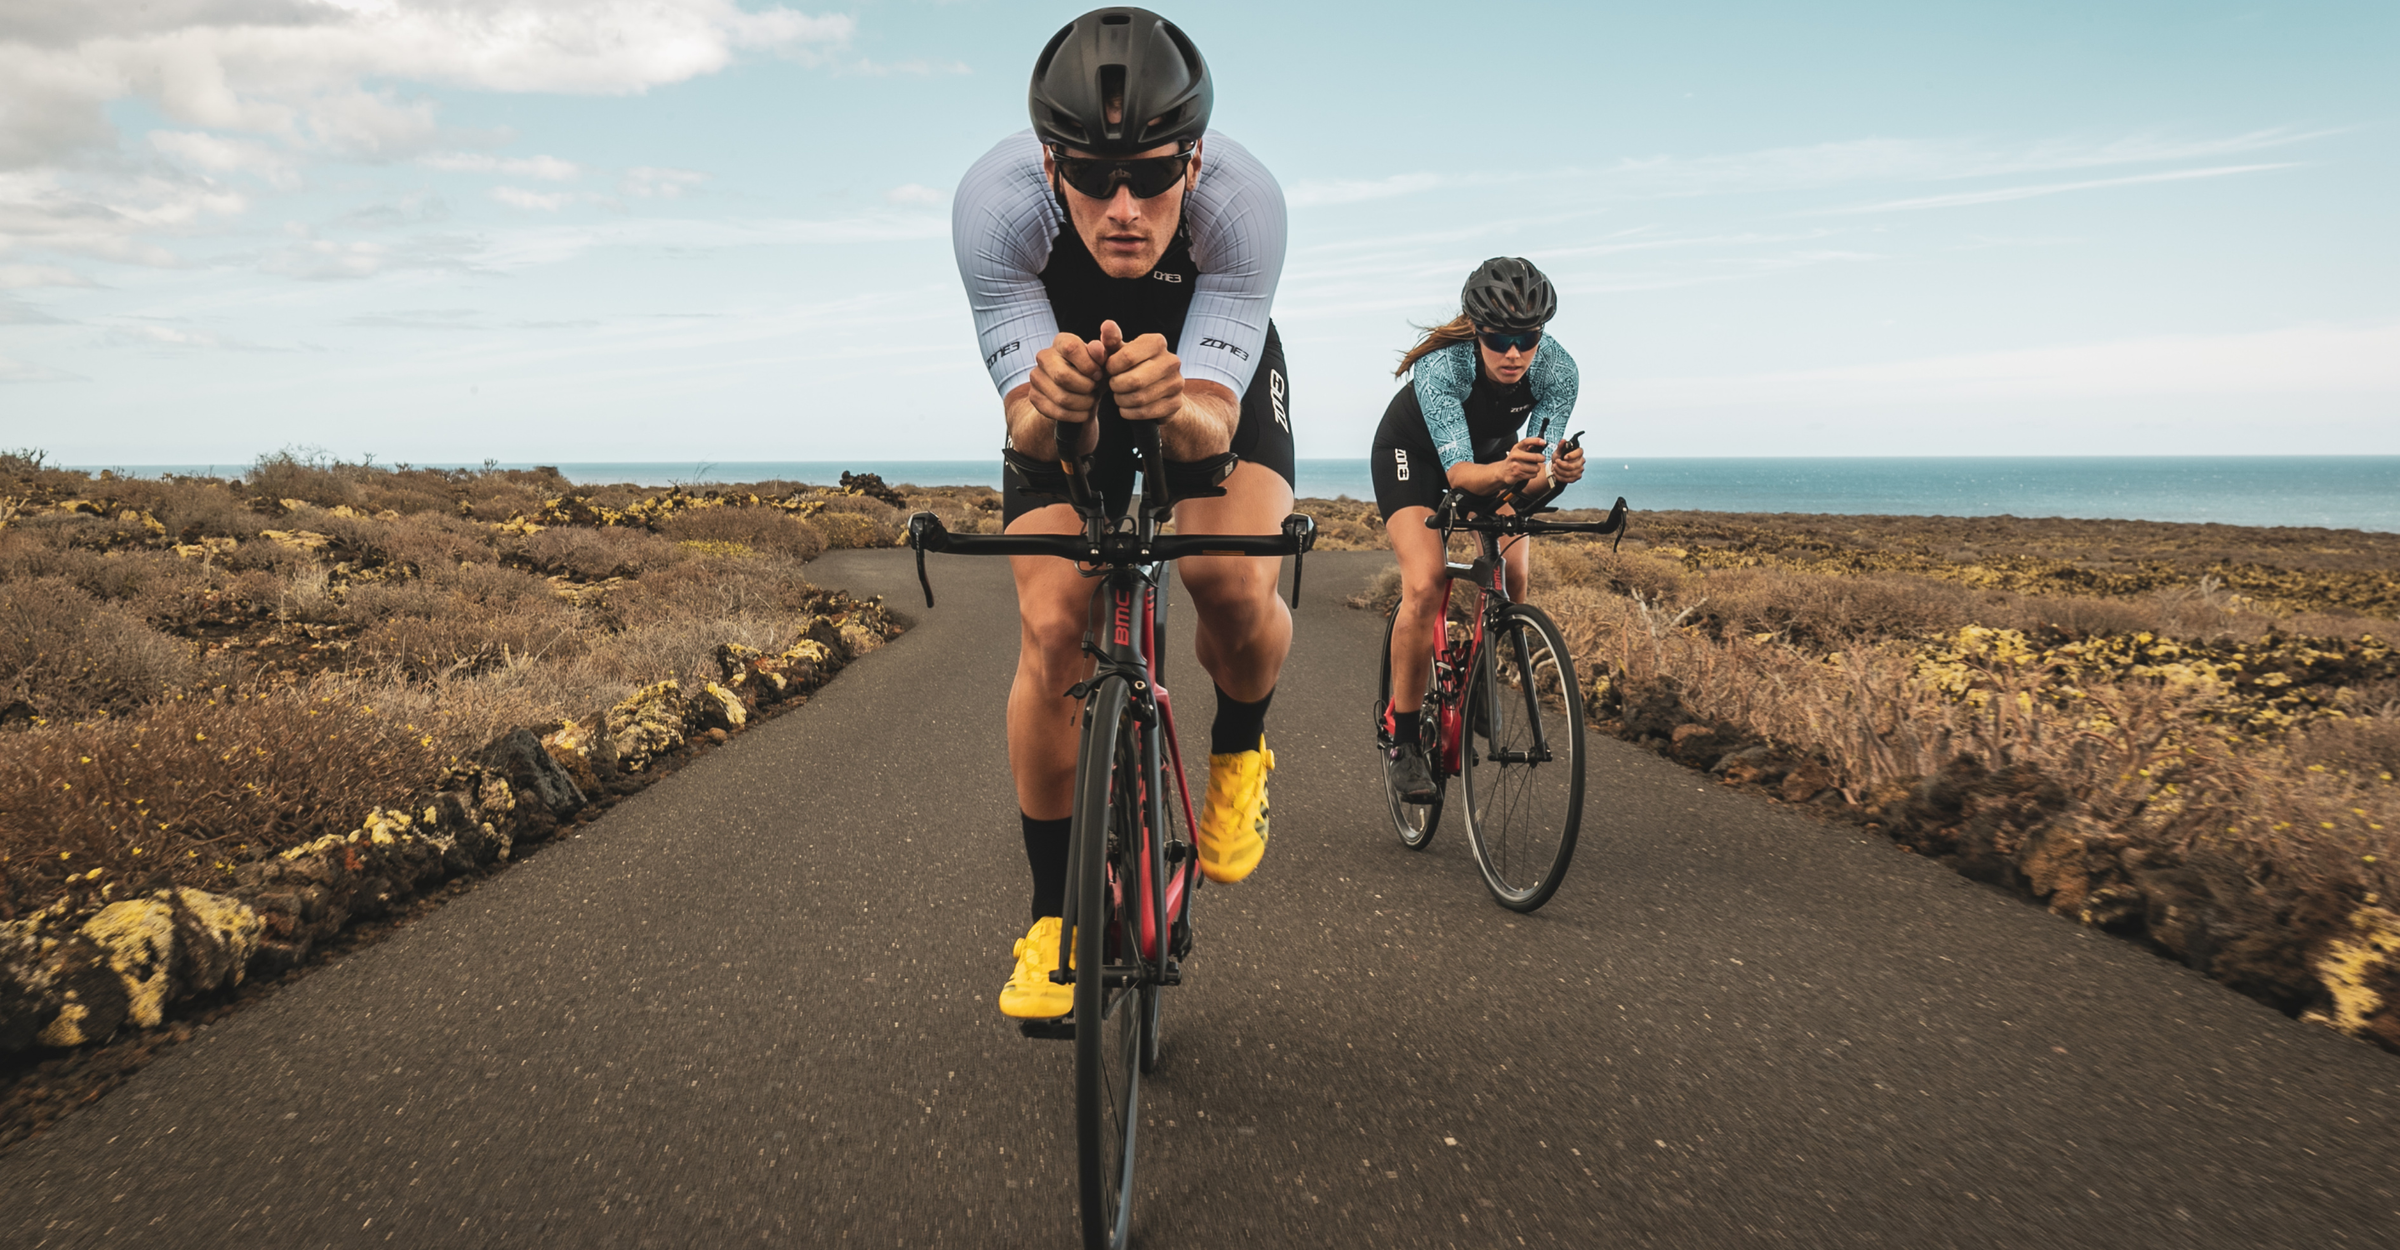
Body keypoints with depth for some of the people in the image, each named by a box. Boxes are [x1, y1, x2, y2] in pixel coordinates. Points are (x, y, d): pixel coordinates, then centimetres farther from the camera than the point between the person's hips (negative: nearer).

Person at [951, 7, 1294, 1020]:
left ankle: (1237, 751, 8)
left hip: (1215, 377, 0)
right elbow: (1028, 428, -34)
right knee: (1052, 629, -15)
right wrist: (1050, 411, -57)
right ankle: (1054, 915, 4)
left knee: (1234, 585, -29)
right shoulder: (994, 201, -34)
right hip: (1066, 388, 1)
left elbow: (1215, 420, -39)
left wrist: (1176, 408, -61)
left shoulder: (1244, 201, -36)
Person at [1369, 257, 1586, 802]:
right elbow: (1458, 471, -43)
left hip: (1495, 457, 4)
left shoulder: (1557, 369, -28)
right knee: (1425, 587, -23)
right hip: (1415, 454, -4)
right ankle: (1401, 734, -9)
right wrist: (1504, 472, -63)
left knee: (1514, 583, -16)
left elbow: (1536, 472, -30)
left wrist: (1556, 472, -53)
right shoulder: (1440, 367, -37)